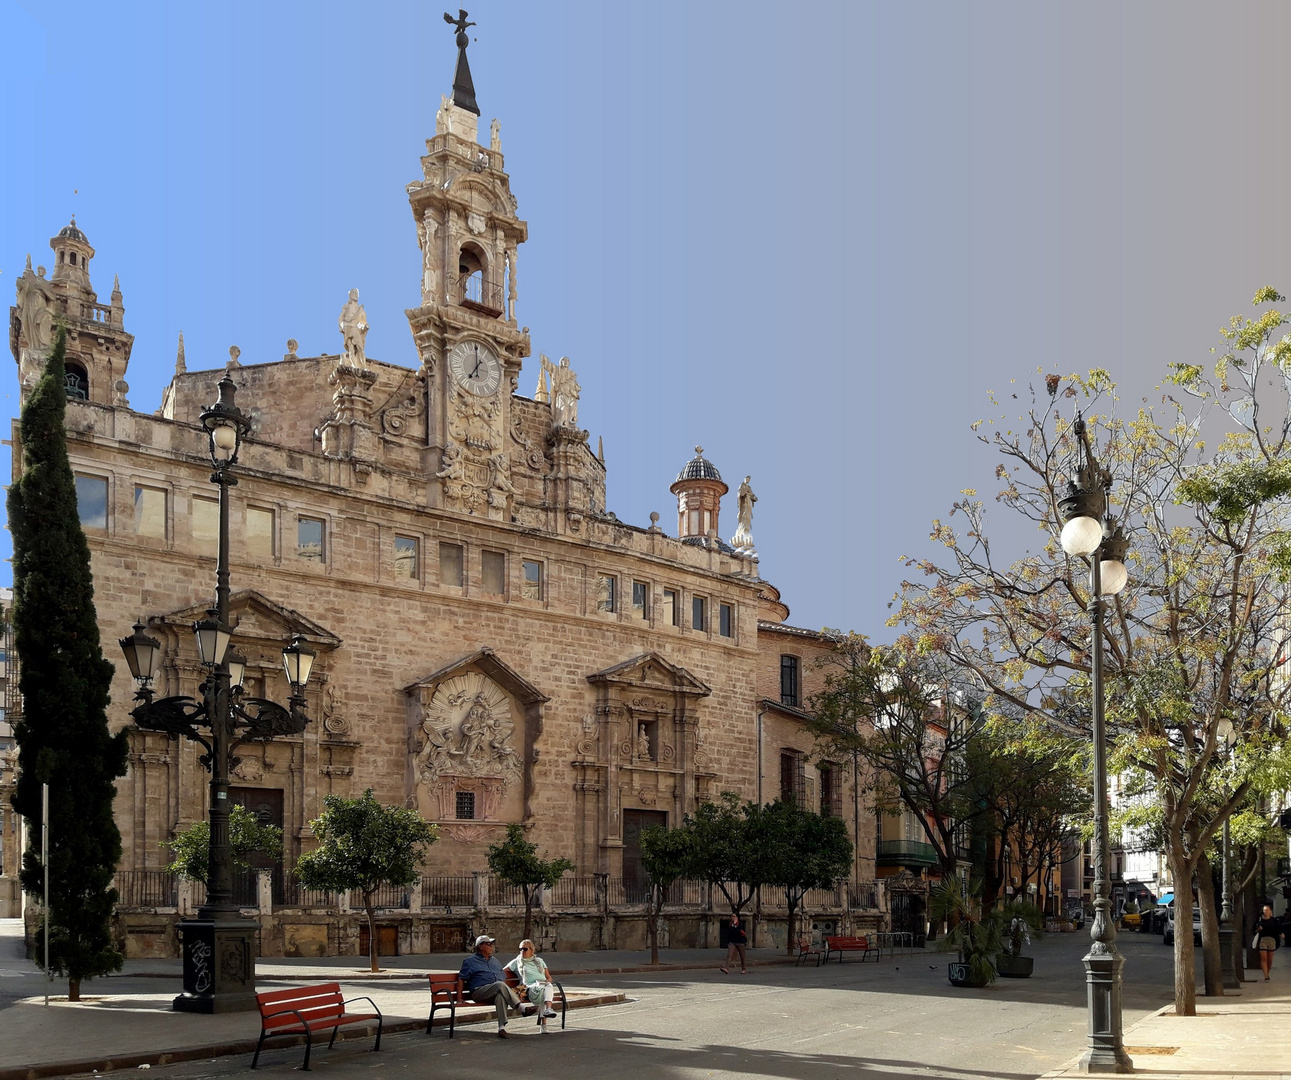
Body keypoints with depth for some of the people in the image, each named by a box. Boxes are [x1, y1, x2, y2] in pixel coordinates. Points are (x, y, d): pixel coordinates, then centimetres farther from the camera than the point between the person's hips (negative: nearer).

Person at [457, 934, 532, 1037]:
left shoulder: (494, 961, 30)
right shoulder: (470, 961, 13)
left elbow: (504, 978, 31)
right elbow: (461, 979, 7)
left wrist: (510, 990, 13)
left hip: (497, 991, 4)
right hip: (480, 992, -4)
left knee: (500, 995, -36)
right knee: (500, 985, -35)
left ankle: (502, 1027, -49)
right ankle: (521, 1009, -39)